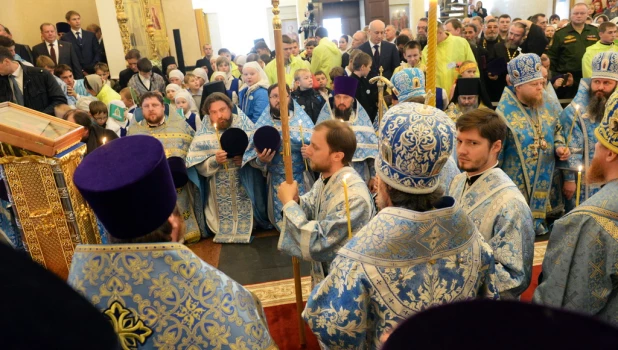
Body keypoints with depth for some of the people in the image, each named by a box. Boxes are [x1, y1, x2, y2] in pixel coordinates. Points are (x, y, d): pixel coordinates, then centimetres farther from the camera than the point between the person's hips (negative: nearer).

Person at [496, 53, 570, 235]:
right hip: (515, 188, -6)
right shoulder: (504, 114, -19)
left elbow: (556, 131, 21)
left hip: (544, 185, 6)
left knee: (538, 229, 18)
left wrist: (560, 147, -1)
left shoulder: (546, 106, 4)